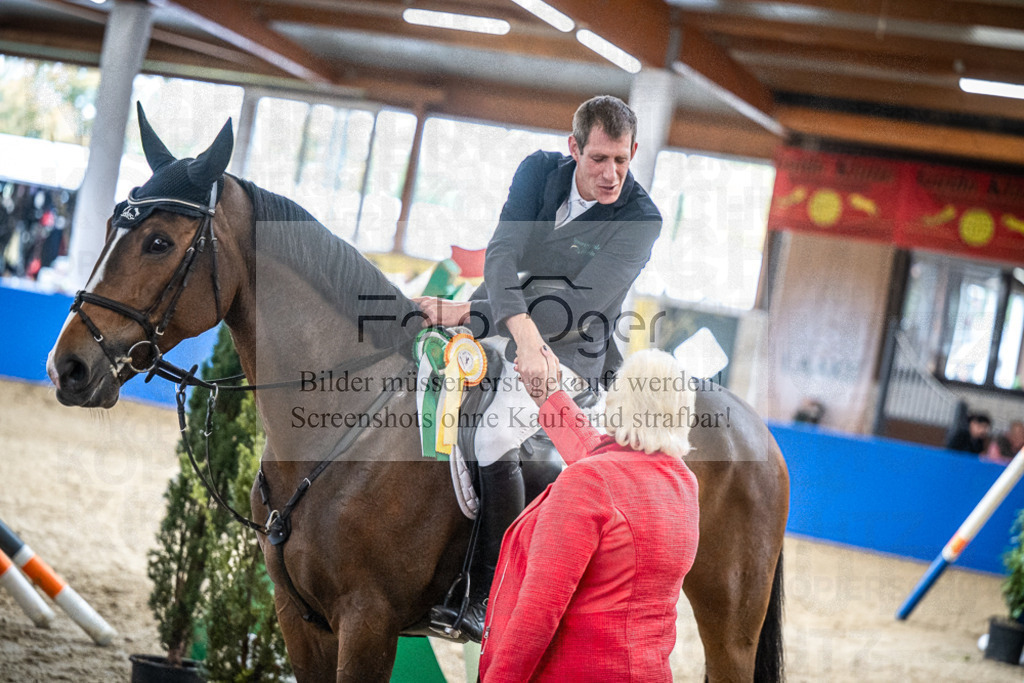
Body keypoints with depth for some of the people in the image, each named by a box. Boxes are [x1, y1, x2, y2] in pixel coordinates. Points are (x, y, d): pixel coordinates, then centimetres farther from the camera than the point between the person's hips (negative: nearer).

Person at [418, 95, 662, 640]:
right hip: (504, 328, 6)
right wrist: (522, 330, -38)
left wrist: (470, 314, -28)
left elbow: (575, 308, -23)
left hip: (574, 353, -6)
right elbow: (501, 253, -17)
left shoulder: (641, 220, -15)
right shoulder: (540, 171, -3)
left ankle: (491, 596, -21)